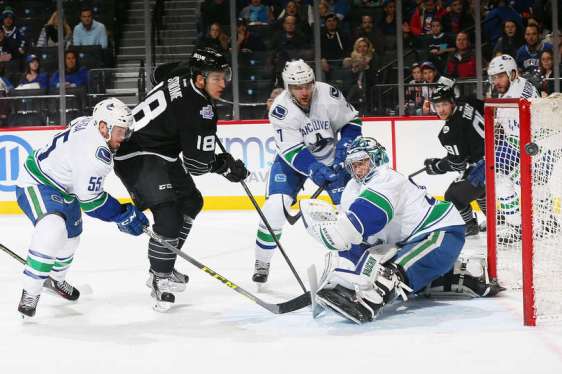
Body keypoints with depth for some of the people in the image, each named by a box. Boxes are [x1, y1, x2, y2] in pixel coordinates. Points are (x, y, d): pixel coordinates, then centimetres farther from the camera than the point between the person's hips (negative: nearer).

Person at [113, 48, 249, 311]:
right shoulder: (199, 110, -23)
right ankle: (161, 279, -8)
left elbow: (161, 73, 29)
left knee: (191, 202, 19)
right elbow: (196, 164, -21)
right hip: (138, 158, -11)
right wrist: (226, 166, -1)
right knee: (168, 216, -23)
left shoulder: (183, 75, 2)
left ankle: (163, 268, 26)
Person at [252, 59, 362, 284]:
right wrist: (315, 171, -39)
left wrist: (345, 147, -20)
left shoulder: (328, 95, -22)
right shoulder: (280, 109, -26)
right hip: (293, 158, -2)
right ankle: (262, 263, -3)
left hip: (330, 156, 2)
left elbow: (352, 121, -6)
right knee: (275, 205, -17)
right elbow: (292, 152, -27)